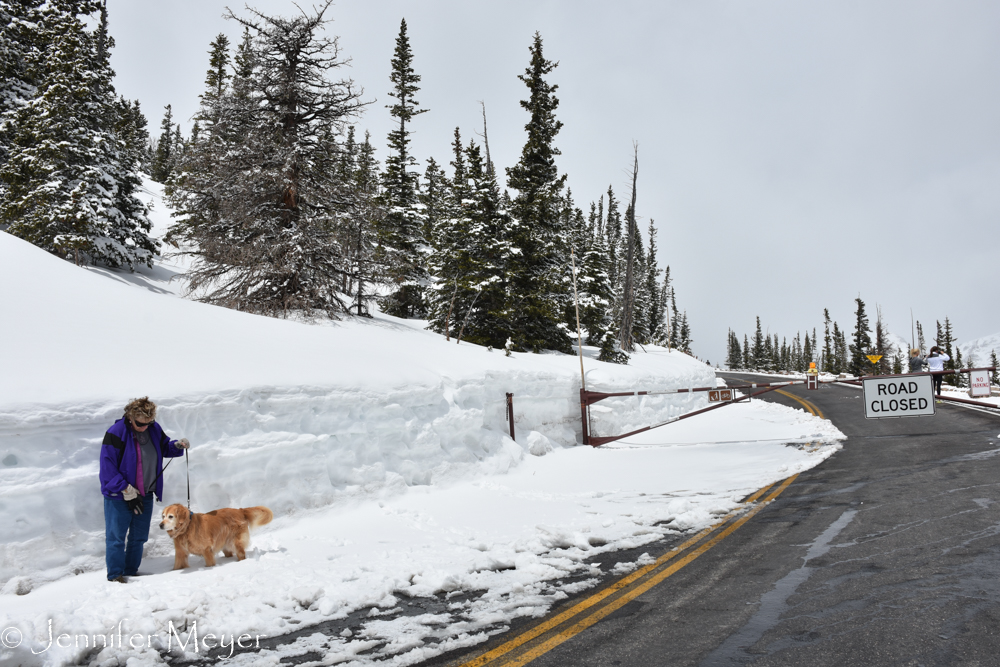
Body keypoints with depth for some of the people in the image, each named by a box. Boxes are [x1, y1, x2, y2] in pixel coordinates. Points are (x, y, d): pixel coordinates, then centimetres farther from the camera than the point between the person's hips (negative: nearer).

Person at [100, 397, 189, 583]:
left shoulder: (154, 429, -2)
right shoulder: (116, 433, -19)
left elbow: (164, 447, 16)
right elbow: (108, 468, -18)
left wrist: (177, 445, -8)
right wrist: (127, 491, -20)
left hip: (145, 495, 6)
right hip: (119, 496, -6)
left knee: (139, 537, 13)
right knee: (116, 537, 0)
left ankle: (131, 572, 26)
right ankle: (115, 575, 12)